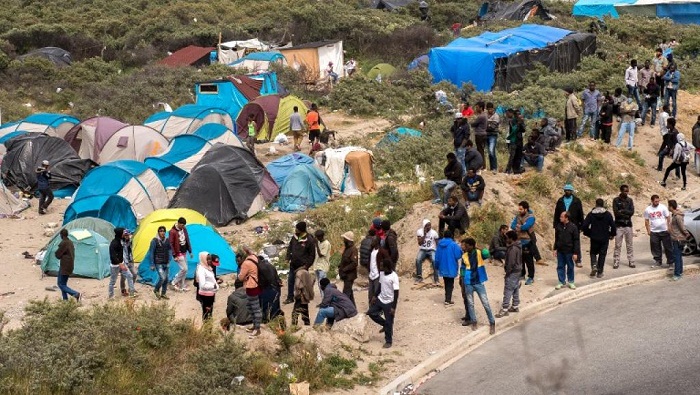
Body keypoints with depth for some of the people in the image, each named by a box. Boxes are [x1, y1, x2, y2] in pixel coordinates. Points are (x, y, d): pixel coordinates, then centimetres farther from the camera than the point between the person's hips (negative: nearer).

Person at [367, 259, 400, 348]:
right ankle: (385, 325, 26)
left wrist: (394, 307, -20)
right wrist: (375, 296, 15)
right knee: (371, 313, 9)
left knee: (388, 322, 2)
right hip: (380, 299, 8)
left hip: (389, 302, -8)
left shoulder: (394, 277, -23)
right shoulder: (381, 274, -1)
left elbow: (396, 293, -20)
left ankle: (388, 341, 18)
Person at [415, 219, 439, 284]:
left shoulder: (434, 232, -1)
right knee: (418, 260, -30)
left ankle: (436, 278, -22)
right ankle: (419, 277, -16)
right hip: (422, 250, 0)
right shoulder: (419, 231, -2)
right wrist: (424, 234, -17)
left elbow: (438, 244, 4)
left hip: (431, 250, 0)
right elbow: (420, 243, -10)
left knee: (434, 260, -31)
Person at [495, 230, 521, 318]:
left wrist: (507, 272, -16)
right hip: (518, 271, 10)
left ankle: (504, 310, -6)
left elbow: (511, 263, -24)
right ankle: (515, 307, 26)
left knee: (508, 291, -7)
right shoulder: (518, 247, 9)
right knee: (516, 290, 18)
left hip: (512, 272, -10)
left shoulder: (513, 249, -23)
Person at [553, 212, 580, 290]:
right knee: (560, 266, 7)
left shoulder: (573, 227, -11)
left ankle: (571, 282, 21)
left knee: (570, 267, 9)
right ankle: (561, 282, 16)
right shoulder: (559, 226, 1)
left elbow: (576, 240, -8)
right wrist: (555, 249, 10)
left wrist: (575, 252, -10)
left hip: (569, 251, -3)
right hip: (560, 251, 4)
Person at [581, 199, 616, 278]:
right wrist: (612, 234, 11)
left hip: (594, 238, 0)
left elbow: (584, 226, -9)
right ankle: (600, 272, 8)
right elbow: (613, 226, -6)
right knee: (602, 254, 9)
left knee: (593, 252, 17)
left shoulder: (591, 214, -5)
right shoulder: (608, 214, -5)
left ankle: (594, 266, -9)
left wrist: (588, 234, 8)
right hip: (605, 238, 0)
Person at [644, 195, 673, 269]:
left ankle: (670, 261, 8)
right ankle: (658, 262, 18)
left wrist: (668, 227, -7)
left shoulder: (663, 207, -4)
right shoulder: (648, 209, 2)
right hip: (654, 232, 2)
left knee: (667, 247, 0)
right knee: (656, 248, 6)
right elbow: (646, 221, 8)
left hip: (664, 231, -2)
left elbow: (668, 218, -1)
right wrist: (648, 230, 1)